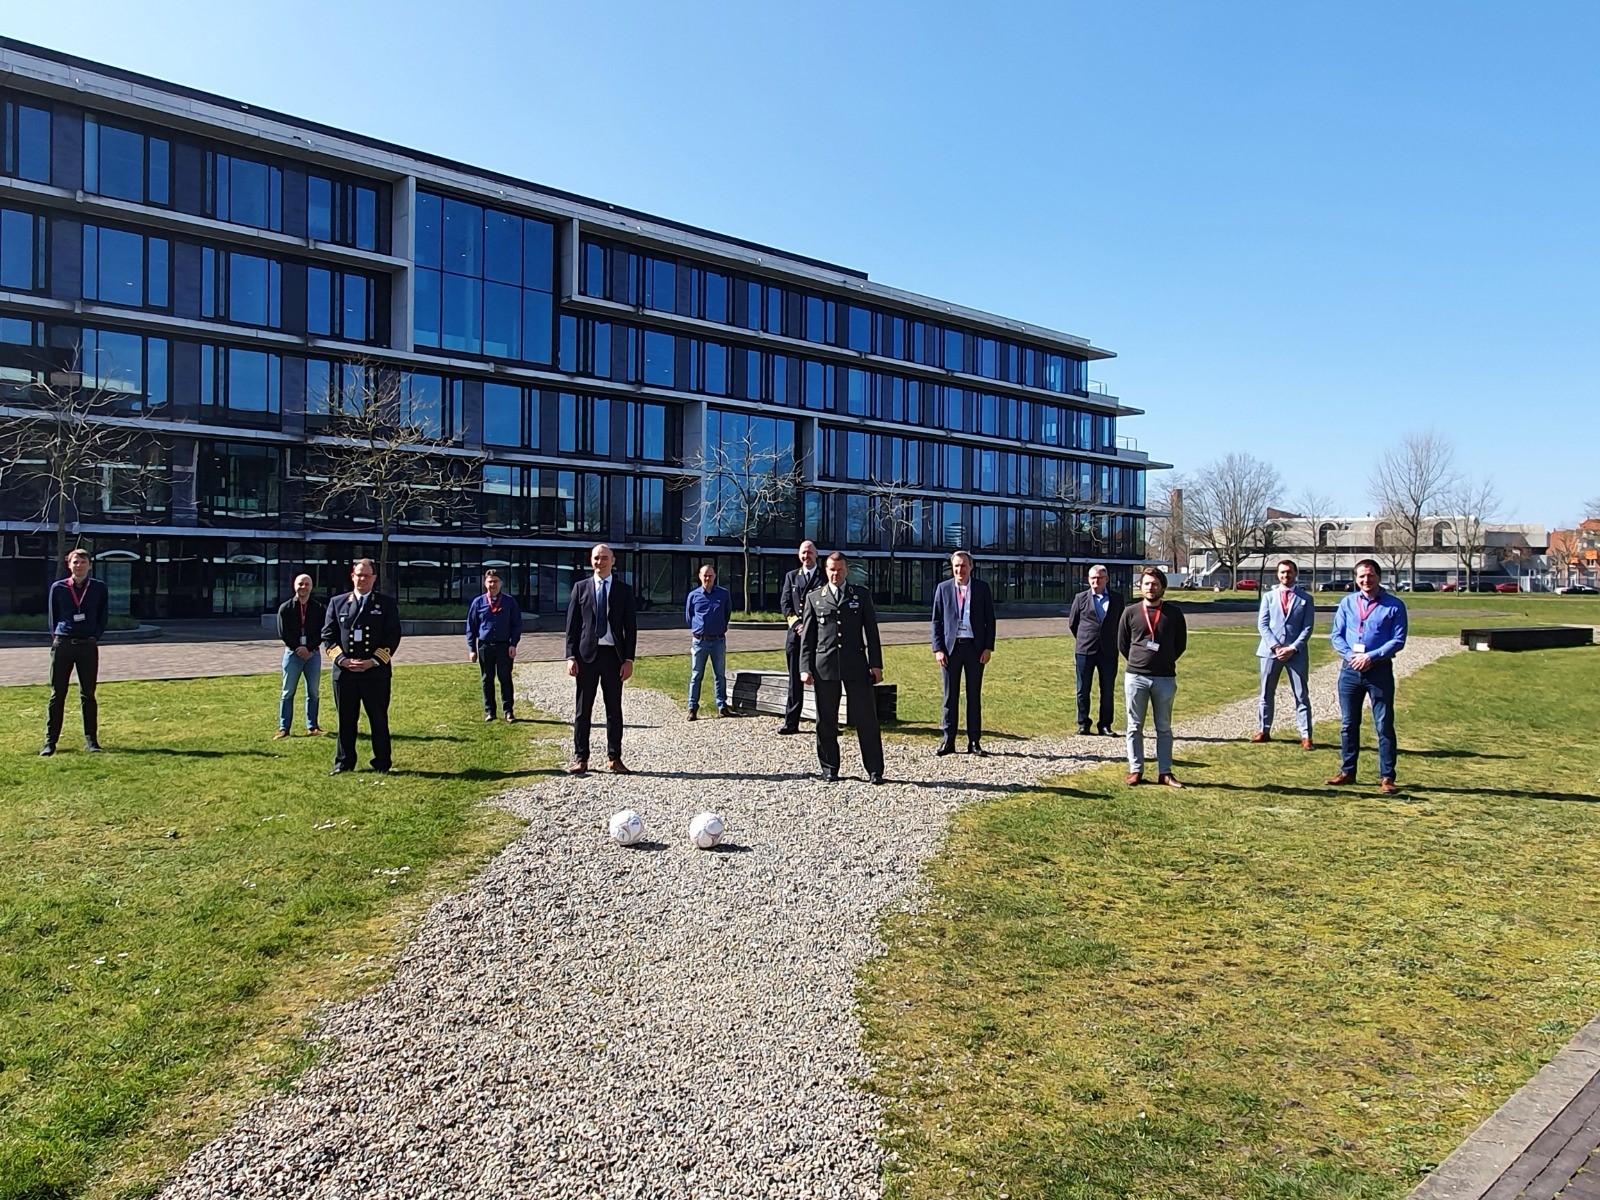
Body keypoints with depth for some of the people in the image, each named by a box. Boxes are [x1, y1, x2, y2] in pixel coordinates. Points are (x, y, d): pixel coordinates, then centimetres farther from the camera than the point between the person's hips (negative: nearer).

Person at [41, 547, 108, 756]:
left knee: (88, 695, 5)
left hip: (88, 645, 0)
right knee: (57, 695, 3)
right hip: (62, 645, 0)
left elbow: (104, 615, 10)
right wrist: (56, 637, 3)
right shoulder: (58, 588, 5)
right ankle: (50, 741, 8)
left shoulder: (99, 588, 5)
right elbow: (52, 615, 12)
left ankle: (91, 740, 11)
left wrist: (95, 636, 1)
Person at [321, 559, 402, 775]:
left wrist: (373, 661, -12)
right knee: (346, 719, 9)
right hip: (344, 671, 2)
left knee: (379, 720, 4)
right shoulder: (337, 603, 10)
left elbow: (393, 636, -1)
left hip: (376, 672, -2)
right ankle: (344, 762, 20)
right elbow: (328, 636, 6)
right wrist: (342, 660, -8)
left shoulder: (387, 603, 4)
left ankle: (382, 763, 13)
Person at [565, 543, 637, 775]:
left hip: (613, 655, 0)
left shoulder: (624, 590, 6)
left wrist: (629, 659, -3)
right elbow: (572, 625, 4)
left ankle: (614, 758, 14)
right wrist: (571, 656, -4)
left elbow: (631, 627, 5)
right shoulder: (580, 588, 6)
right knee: (583, 709, 4)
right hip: (587, 654, 0)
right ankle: (580, 758, 11)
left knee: (614, 709, 6)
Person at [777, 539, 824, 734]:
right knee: (795, 680, 5)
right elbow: (785, 603, 7)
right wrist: (796, 623, -7)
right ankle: (791, 722, 8)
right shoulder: (791, 576, 14)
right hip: (796, 634, 3)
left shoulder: (825, 576, 5)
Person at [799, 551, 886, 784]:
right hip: (824, 666, 1)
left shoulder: (861, 595, 9)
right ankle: (829, 769, 17)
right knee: (826, 721, 6)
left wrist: (876, 664, 0)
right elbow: (807, 636, 8)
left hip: (856, 664, -1)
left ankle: (875, 770, 7)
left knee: (866, 719, -1)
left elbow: (871, 631, 7)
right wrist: (805, 667, 0)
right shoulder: (814, 597, 9)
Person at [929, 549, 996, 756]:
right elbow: (936, 621, 5)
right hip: (950, 647, 0)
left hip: (974, 647, 0)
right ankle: (947, 740, 9)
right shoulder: (943, 588, 6)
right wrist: (938, 649, -4)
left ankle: (974, 741, 12)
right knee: (950, 695, 3)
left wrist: (988, 647, -3)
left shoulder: (982, 588, 5)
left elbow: (990, 619, 5)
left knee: (974, 695, 6)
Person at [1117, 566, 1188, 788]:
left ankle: (1164, 772, 14)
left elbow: (1180, 644, 9)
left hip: (1165, 678, 0)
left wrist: (1164, 662, 9)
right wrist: (1138, 662, 8)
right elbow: (1122, 644, 9)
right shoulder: (1130, 612, 2)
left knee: (1164, 728, 8)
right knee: (1135, 726, 5)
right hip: (1135, 677, 0)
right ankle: (1135, 770, 13)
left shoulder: (1174, 613, 1)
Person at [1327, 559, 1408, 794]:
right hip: (1350, 669, 3)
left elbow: (1398, 640, -6)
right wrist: (1350, 655, -10)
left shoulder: (1394, 605, -2)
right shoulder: (1347, 603, 7)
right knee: (1348, 724, 11)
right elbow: (1336, 635, 7)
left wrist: (1371, 657, -15)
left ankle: (1387, 777, 5)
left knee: (1384, 725, -1)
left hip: (1380, 669, -3)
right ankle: (1347, 771, 21)